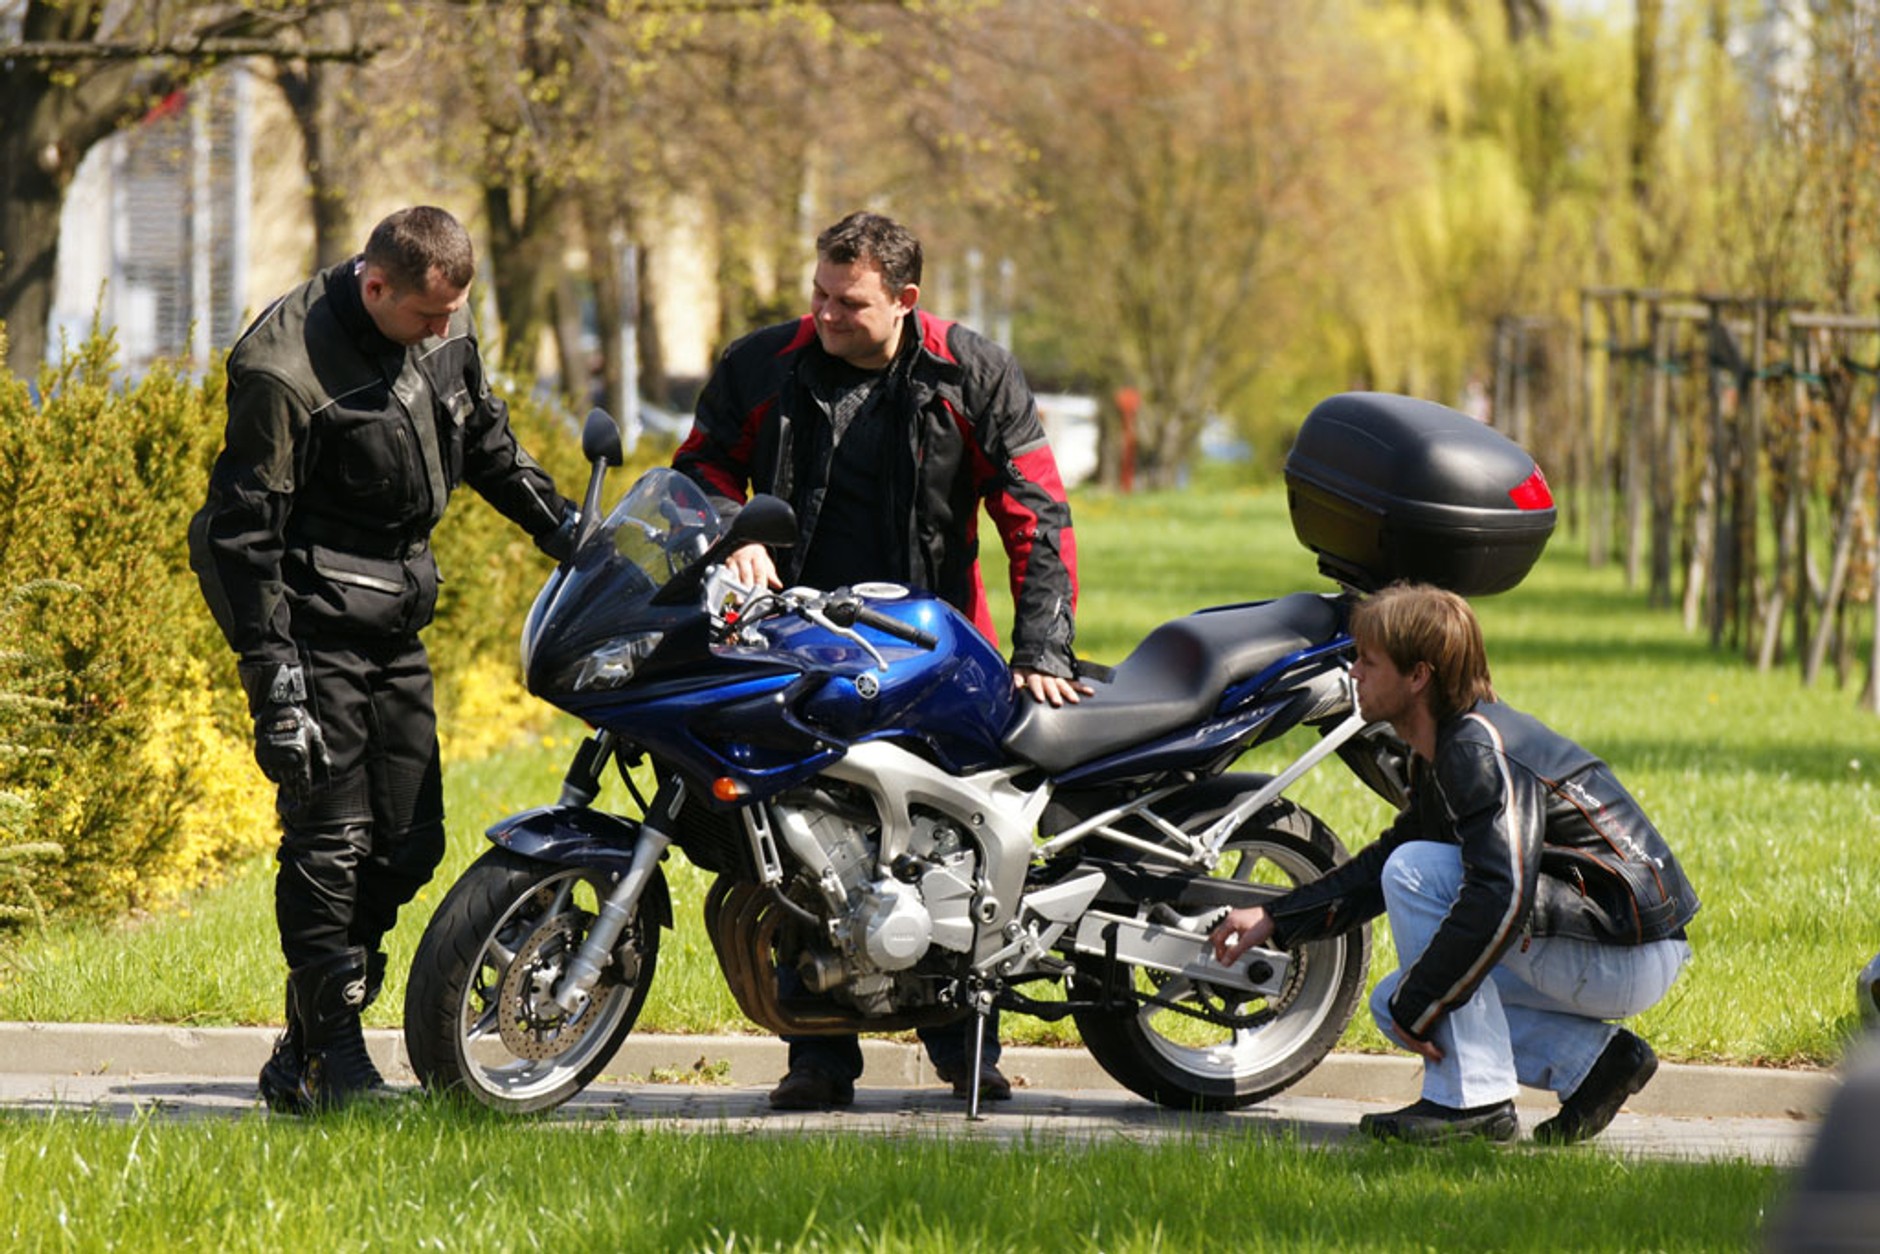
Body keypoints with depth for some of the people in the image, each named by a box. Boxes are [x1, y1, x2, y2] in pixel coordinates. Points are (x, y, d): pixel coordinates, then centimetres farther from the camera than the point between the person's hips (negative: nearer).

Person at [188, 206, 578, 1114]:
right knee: (329, 840, -10)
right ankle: (332, 1056, -5)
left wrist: (564, 528, 18)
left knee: (410, 843, 7)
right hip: (314, 623, -8)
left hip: (397, 626, 8)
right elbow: (242, 527, -17)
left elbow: (487, 442, 22)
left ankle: (302, 1052, 16)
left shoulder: (445, 333, 3)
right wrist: (270, 667, -20)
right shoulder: (285, 366, -19)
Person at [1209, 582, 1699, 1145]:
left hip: (1634, 959, -10)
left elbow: (1500, 897, -30)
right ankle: (1596, 1058, 8)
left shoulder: (1482, 751, -20)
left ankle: (1473, 1100, -16)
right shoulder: (1442, 752, 11)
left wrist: (1417, 1005, -23)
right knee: (1394, 1007, 13)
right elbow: (1380, 861, 25)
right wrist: (1275, 919, 19)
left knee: (1416, 872, -18)